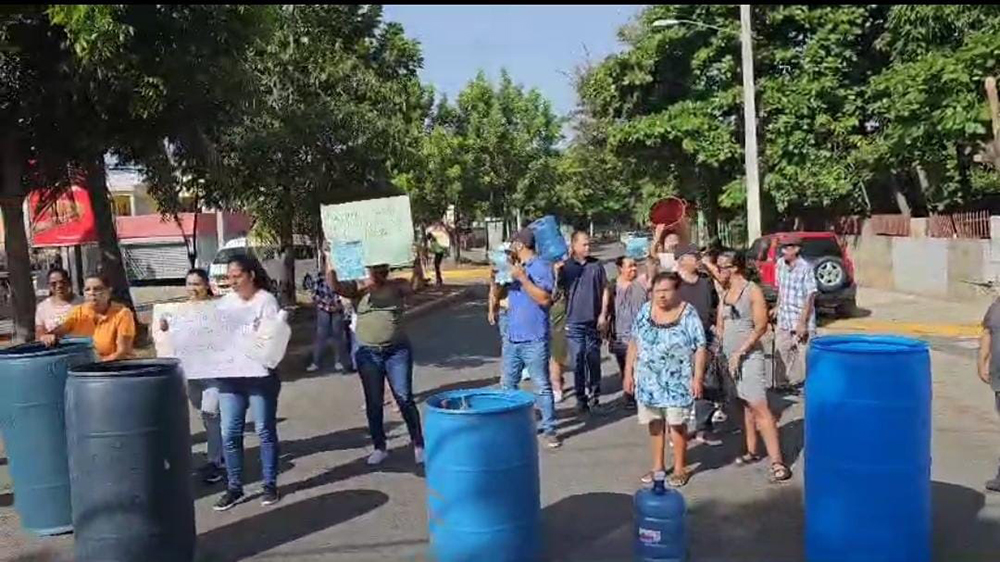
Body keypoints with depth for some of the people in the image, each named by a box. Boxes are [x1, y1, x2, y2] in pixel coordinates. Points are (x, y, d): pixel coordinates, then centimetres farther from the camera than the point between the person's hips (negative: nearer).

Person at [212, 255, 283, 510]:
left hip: (260, 373, -4)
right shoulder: (224, 302, 12)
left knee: (265, 430, 4)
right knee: (229, 433, 3)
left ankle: (270, 485, 15)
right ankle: (234, 487, 14)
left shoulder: (266, 300, -4)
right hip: (230, 375, 5)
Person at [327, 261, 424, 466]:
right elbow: (334, 286, -14)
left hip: (397, 352, -1)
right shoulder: (358, 287, 1)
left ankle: (418, 445, 9)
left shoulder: (397, 286, 1)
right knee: (373, 403, 9)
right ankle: (379, 447, 22)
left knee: (404, 399, -2)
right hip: (368, 354, 1)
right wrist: (330, 264, -27)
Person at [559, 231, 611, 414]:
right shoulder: (565, 267, -1)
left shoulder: (596, 265, 4)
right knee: (577, 361, 0)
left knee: (593, 359, 6)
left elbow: (605, 290, 7)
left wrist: (603, 315, 1)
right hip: (574, 321, -1)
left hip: (594, 320, 1)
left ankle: (594, 393, 24)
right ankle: (581, 397, 10)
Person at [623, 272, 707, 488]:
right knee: (654, 423, 12)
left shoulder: (688, 314, -8)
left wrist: (697, 377, -13)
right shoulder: (645, 311, 4)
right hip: (649, 381, 4)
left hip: (677, 381, -4)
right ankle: (657, 465, 26)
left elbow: (700, 348, -8)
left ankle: (680, 468, 16)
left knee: (676, 423, 0)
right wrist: (628, 372, 6)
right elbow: (634, 343, 8)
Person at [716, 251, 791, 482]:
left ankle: (777, 462, -13)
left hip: (749, 357, -7)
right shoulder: (725, 294, 12)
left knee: (759, 407, -12)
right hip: (729, 358, 7)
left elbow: (761, 326, -13)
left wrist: (740, 352, -16)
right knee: (745, 405, 14)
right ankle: (752, 452, 23)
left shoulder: (752, 291, -9)